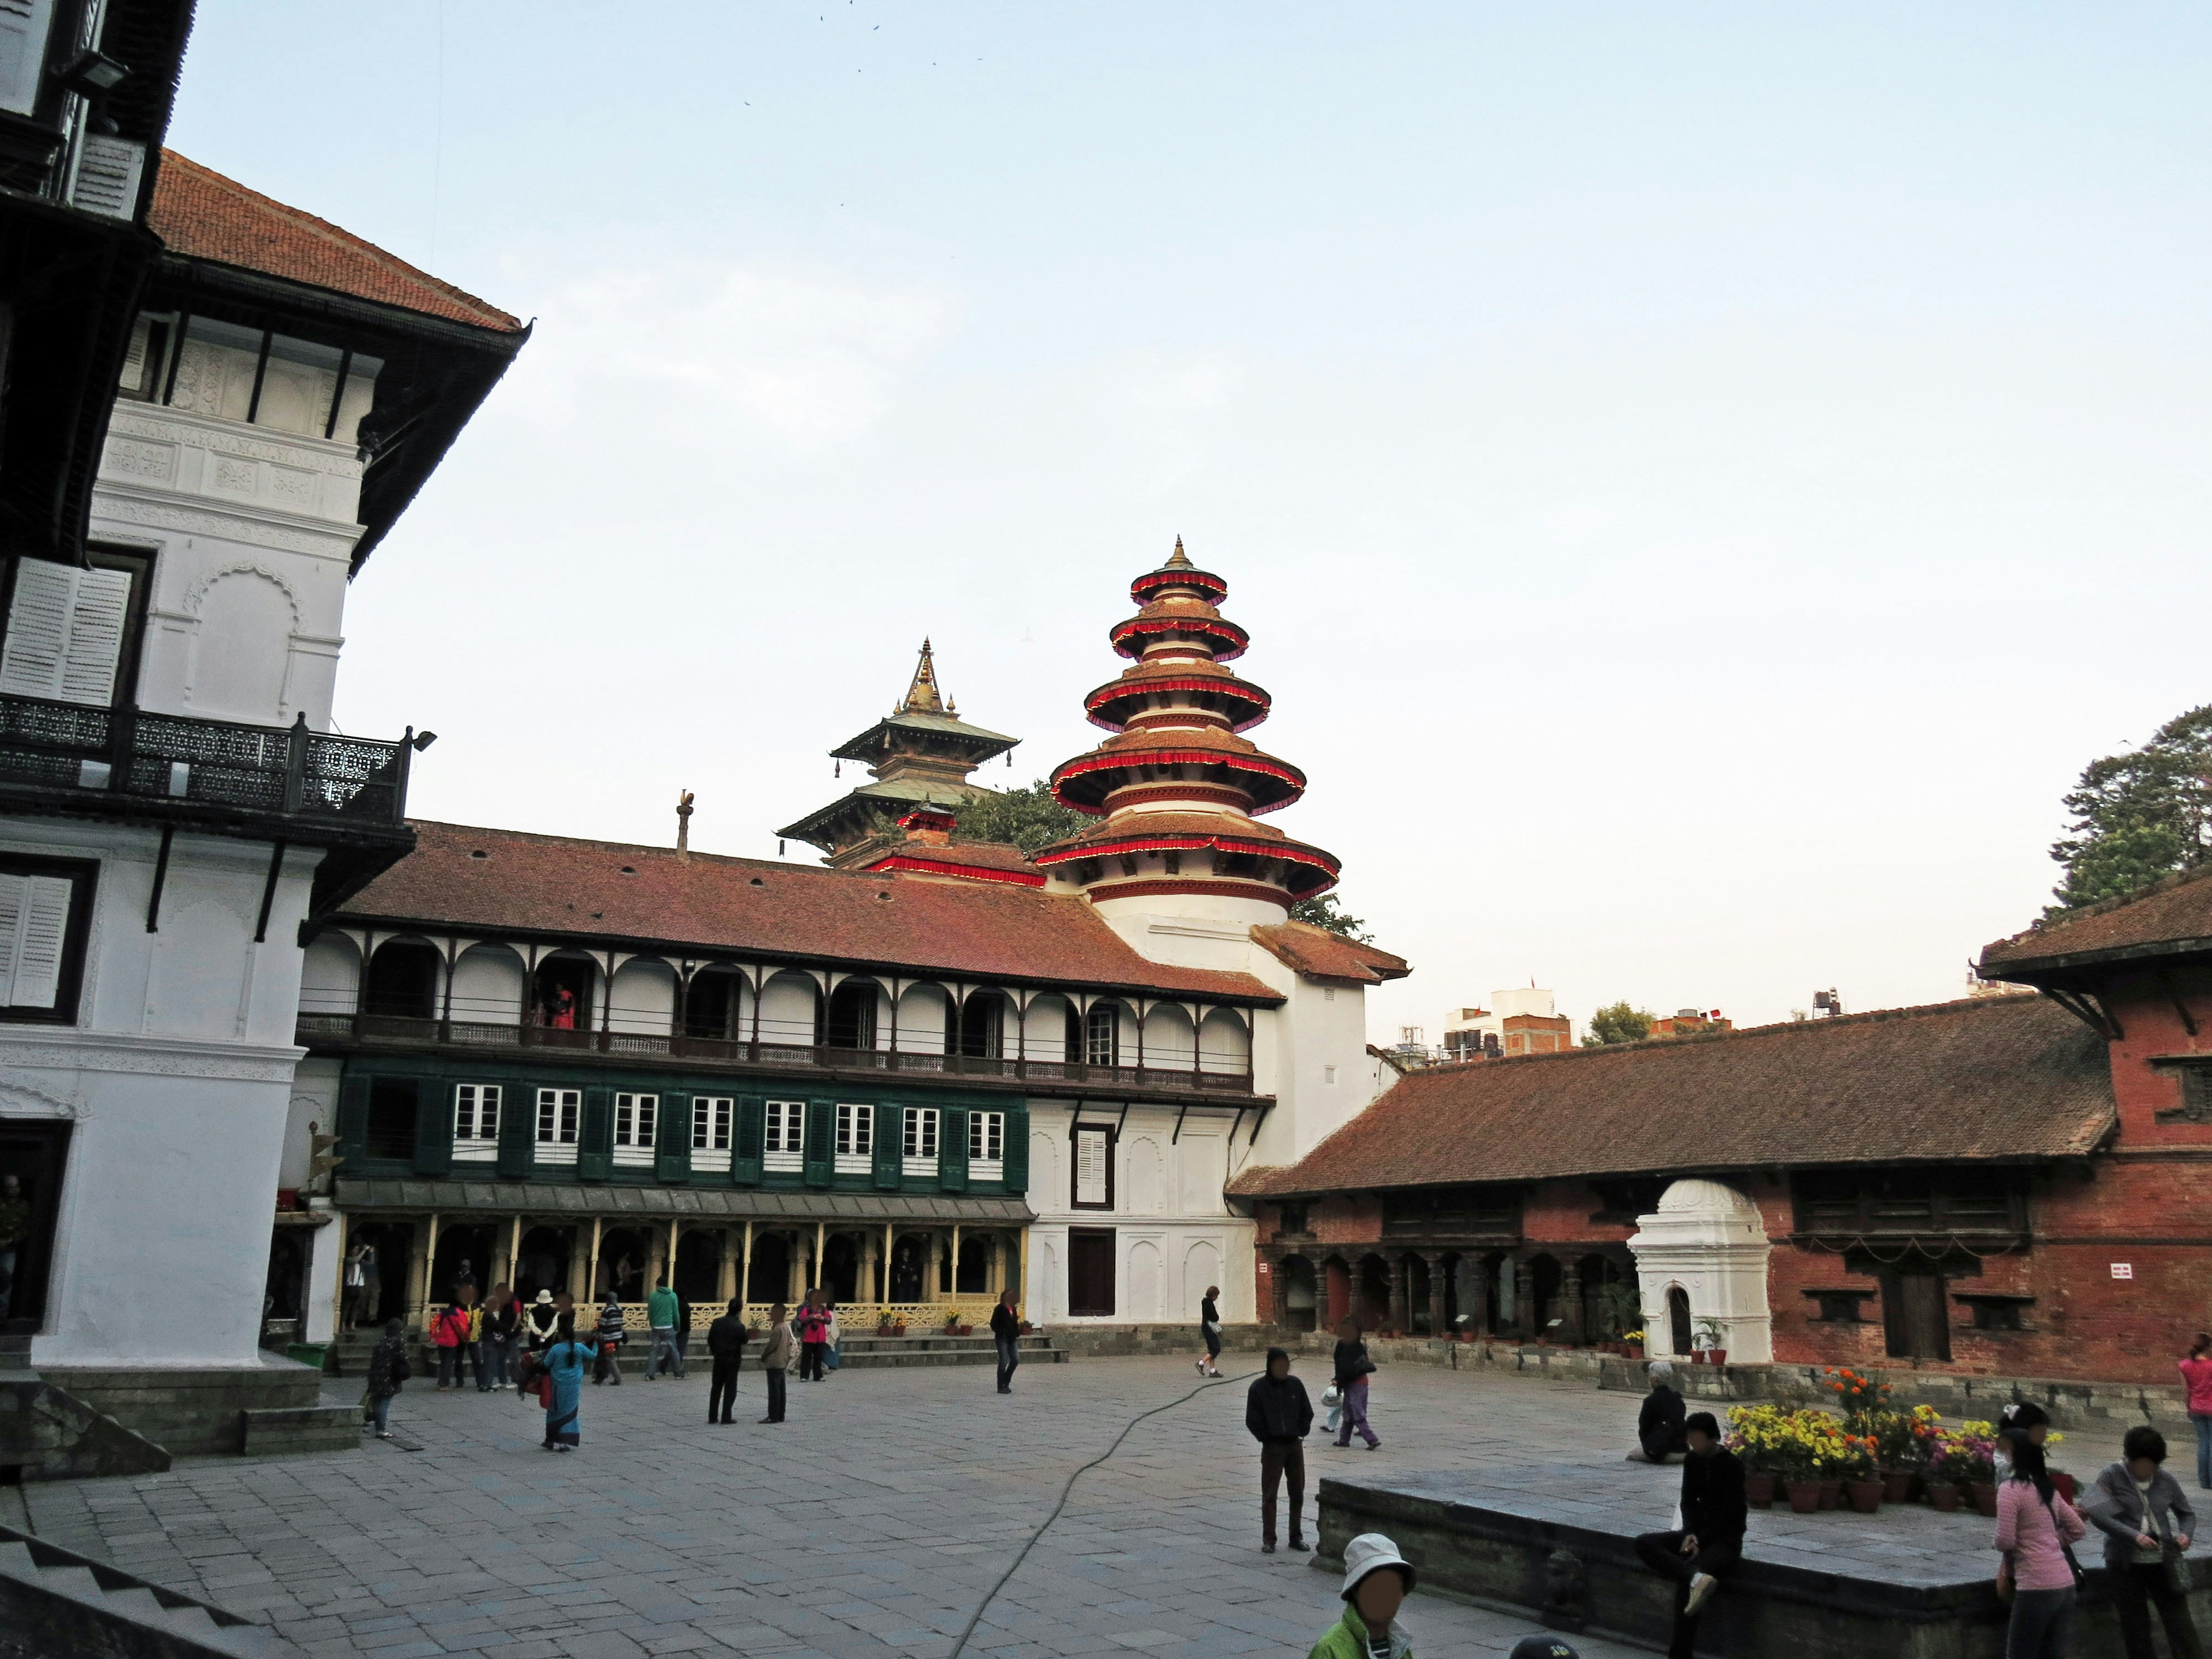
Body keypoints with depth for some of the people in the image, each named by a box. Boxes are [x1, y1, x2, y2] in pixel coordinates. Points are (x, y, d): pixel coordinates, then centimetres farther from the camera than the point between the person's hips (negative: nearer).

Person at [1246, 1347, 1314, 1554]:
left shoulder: (1295, 1385, 0)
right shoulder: (1258, 1388, -9)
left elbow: (1307, 1413, 10)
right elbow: (1253, 1420, -5)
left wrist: (1301, 1433, 0)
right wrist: (1267, 1438, -8)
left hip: (1295, 1445, 3)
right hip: (1272, 1448, -3)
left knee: (1298, 1493, 9)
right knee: (1269, 1495, 0)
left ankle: (1297, 1537, 21)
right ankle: (1268, 1540, 7)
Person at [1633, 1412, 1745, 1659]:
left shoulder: (1732, 1465, -11)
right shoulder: (1692, 1460, 7)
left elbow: (1730, 1513, -13)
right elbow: (1688, 1501, 8)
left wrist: (1700, 1540, -18)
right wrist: (1690, 1534, -10)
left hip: (1725, 1538, -7)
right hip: (1699, 1533, 7)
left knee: (1685, 1583, -30)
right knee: (1644, 1544, -17)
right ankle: (1695, 1577, -39)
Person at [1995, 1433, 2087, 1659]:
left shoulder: (2010, 1489, -10)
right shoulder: (2048, 1489, 13)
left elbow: (2005, 1541, -15)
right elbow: (2079, 1530, 22)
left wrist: (2010, 1558, 7)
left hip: (2037, 1587, -8)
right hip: (2065, 1584, 8)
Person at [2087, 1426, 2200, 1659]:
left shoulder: (2166, 1481, 4)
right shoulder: (2112, 1478, -6)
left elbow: (2187, 1514, 17)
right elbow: (2098, 1513, -16)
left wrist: (2185, 1534, -5)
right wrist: (2134, 1536, -25)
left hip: (2164, 1562, 2)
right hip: (2126, 1565, -2)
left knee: (2180, 1623, -2)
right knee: (2136, 1630, 9)